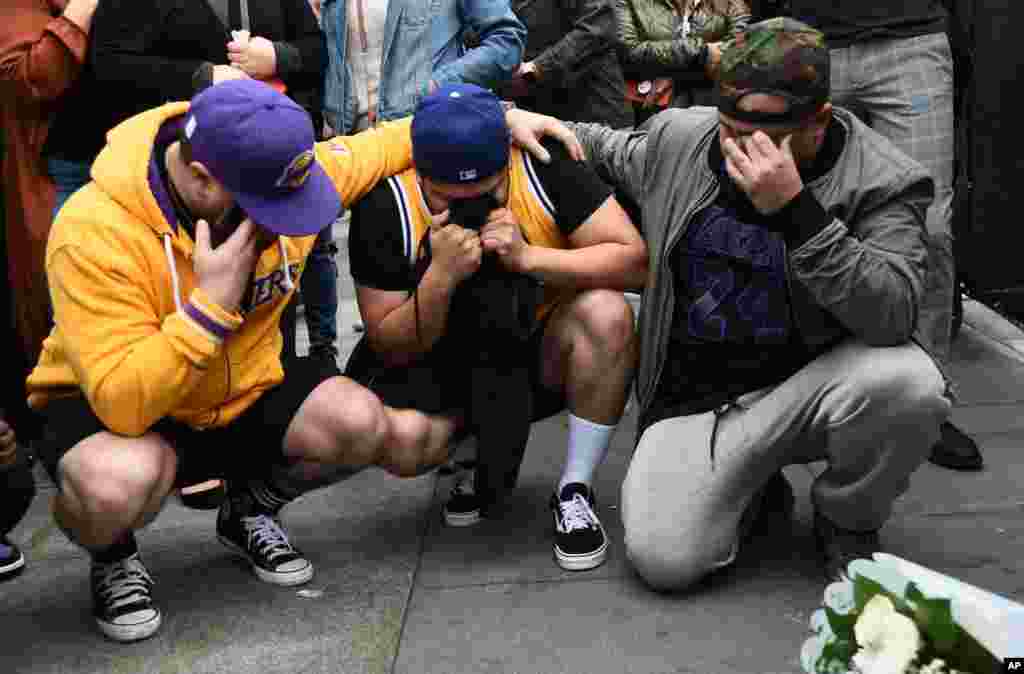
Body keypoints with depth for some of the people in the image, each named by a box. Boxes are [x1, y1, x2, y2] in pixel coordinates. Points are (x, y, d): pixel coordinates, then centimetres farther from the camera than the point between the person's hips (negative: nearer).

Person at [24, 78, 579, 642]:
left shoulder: (287, 172, -15)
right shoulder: (97, 231, -32)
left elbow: (378, 147, 5)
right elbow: (124, 402, -36)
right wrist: (212, 301, -40)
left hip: (246, 389, 5)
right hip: (113, 407, -5)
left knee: (364, 425, -19)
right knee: (119, 485, -39)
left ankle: (250, 510, 13)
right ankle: (112, 556, 1)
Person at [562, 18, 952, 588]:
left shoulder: (882, 181, -13)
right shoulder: (676, 140, -2)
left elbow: (893, 316, -28)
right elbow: (607, 149, 22)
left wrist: (796, 211, -35)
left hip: (813, 383, -1)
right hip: (699, 397, 2)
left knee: (907, 383, -35)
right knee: (664, 559, -20)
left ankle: (846, 524, 0)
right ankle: (754, 488, 17)